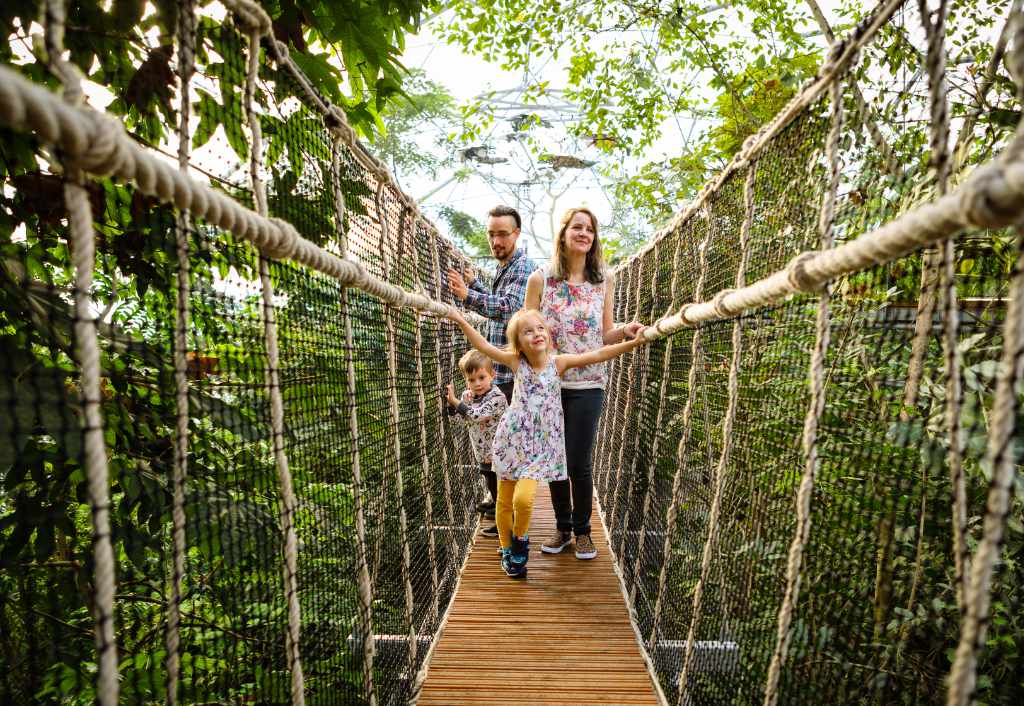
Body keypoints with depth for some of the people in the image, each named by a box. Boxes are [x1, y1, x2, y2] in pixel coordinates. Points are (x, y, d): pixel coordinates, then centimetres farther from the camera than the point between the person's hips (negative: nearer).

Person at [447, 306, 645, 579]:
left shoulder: (558, 362, -8)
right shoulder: (516, 362, -5)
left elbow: (598, 355, -14)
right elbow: (484, 346, -5)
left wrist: (633, 343, -22)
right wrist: (461, 320, -11)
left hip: (541, 443, -1)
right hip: (512, 438, 2)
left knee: (523, 498, -17)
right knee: (504, 500, 10)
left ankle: (520, 538, 15)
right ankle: (507, 550, 34)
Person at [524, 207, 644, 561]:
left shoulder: (603, 282, 4)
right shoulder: (540, 279, 0)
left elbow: (605, 334, 9)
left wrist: (625, 331, -13)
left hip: (587, 385, 0)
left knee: (579, 462, 2)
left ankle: (582, 531, 24)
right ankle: (562, 528, 29)